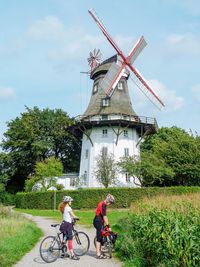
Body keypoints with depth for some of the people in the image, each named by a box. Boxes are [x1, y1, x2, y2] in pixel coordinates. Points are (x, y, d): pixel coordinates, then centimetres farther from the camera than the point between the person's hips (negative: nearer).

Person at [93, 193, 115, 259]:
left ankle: (99, 252, 25)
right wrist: (108, 226, -19)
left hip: (98, 221, 10)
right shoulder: (103, 205, -19)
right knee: (99, 237, -5)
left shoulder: (102, 203, 13)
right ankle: (98, 254, -1)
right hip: (99, 222, -10)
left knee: (100, 237, 16)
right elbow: (104, 216, -22)